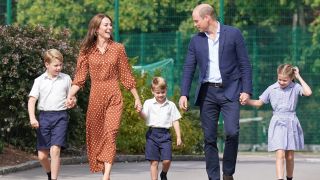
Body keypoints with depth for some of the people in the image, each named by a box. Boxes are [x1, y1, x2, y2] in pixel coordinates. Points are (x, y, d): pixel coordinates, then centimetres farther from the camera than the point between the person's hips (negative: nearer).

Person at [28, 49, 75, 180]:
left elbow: (71, 98, 18)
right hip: (44, 116, 1)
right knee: (42, 155, 5)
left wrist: (72, 102, -7)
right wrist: (32, 118, -18)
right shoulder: (39, 81, 4)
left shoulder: (66, 79, 7)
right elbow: (32, 100, -3)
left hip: (60, 116, -1)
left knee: (55, 150, -19)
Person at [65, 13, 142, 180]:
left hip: (114, 97, -2)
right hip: (95, 97, 2)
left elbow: (126, 76, 9)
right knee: (96, 135, 5)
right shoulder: (87, 50, 4)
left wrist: (137, 98, 9)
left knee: (110, 134, -14)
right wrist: (70, 95, -13)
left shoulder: (118, 49, 4)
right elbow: (80, 78, 2)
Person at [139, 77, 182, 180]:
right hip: (152, 134, -1)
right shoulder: (149, 103, 6)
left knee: (167, 160, -7)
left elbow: (175, 121, 10)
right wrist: (140, 111, -28)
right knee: (154, 161, -2)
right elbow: (144, 116, -6)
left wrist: (178, 137, 5)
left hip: (165, 134, 1)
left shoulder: (171, 105, 9)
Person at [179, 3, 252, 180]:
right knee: (209, 138, 2)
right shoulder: (196, 41, 9)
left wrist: (246, 90, -7)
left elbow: (244, 64, 0)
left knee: (232, 132, -17)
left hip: (229, 91, -3)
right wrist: (184, 94, -1)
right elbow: (188, 68, 9)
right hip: (207, 92, 3)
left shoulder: (233, 34, -1)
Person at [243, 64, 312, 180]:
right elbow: (259, 103, 11)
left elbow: (308, 93, -19)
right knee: (280, 154, -15)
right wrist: (246, 101, -5)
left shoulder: (295, 87, 0)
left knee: (290, 156, 8)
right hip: (277, 124, -1)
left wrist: (299, 78, -10)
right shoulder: (272, 89, 3)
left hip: (291, 123, 1)